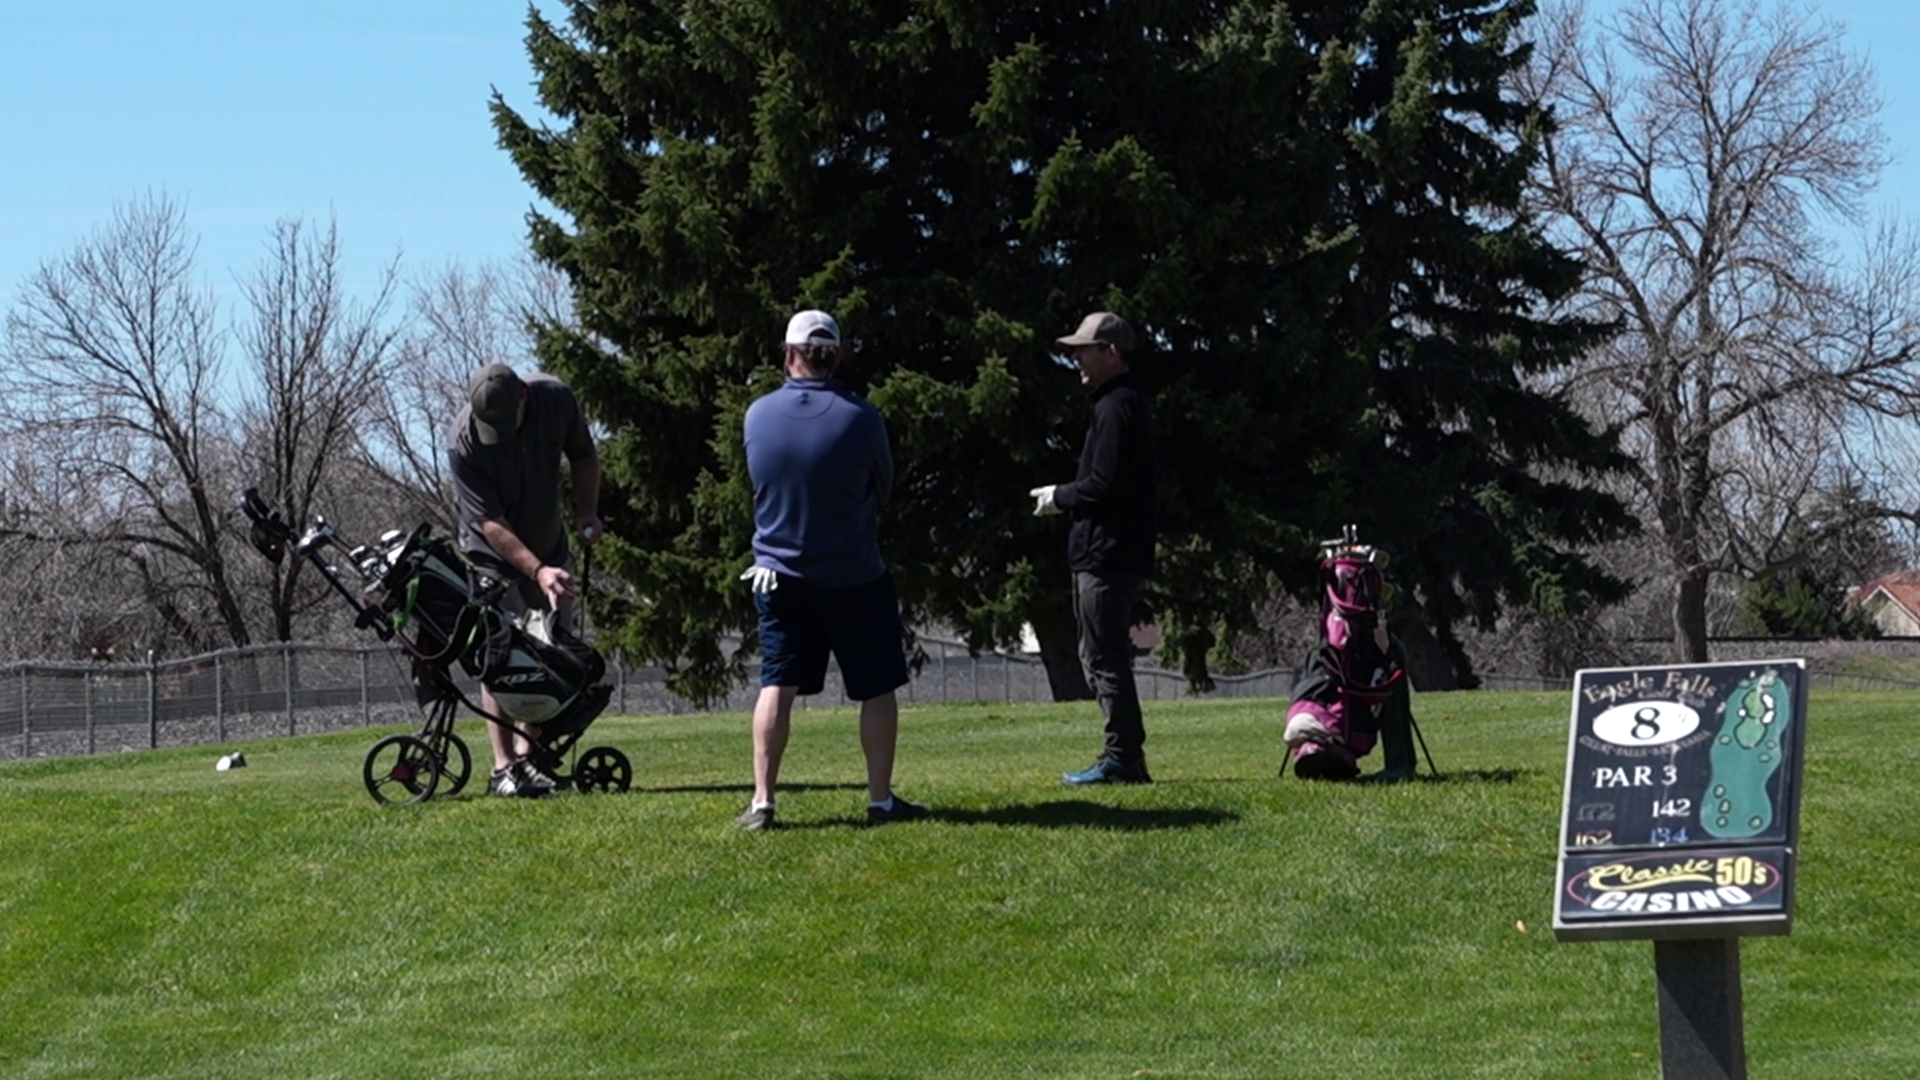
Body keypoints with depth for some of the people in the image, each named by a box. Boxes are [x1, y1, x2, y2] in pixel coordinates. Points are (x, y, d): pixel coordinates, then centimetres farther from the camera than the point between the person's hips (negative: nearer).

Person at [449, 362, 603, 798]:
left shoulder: (556, 400, -18)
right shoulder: (463, 441, -30)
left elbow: (583, 455, 3)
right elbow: (489, 523, -29)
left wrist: (587, 512, -11)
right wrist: (538, 571, -37)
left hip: (549, 546, 5)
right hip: (494, 555, -5)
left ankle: (528, 753, 9)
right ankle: (503, 767, -13)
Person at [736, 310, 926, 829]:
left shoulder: (757, 415, -7)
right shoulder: (860, 418, -14)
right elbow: (884, 487, 2)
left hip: (778, 573, 2)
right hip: (854, 576, -2)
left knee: (776, 685, 6)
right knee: (877, 688, 8)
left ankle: (761, 801, 0)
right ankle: (881, 800, 10)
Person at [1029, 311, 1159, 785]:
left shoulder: (1116, 408, -14)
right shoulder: (1127, 403, 19)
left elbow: (1105, 484, -21)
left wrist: (1059, 496, -6)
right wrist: (1067, 497, 15)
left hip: (1106, 555, -11)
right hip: (1117, 553, 11)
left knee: (1105, 658, -7)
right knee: (1102, 657, 14)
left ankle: (1122, 758, -5)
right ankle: (1127, 757, 15)